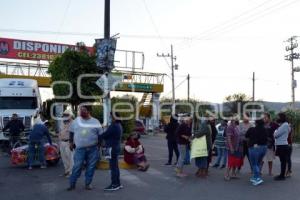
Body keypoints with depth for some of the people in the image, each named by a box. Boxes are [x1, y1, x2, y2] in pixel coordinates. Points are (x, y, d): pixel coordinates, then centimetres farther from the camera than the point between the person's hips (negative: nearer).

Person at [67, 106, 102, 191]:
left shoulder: (95, 122, 0)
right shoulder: (76, 121, 5)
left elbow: (100, 135, 5)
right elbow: (71, 132, 17)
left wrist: (98, 145, 2)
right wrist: (71, 142, 14)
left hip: (93, 149, 0)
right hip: (80, 149, 0)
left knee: (90, 167, 6)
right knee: (77, 166, -1)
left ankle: (88, 184, 19)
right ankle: (72, 184, 10)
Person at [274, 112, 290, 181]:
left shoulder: (285, 125, -15)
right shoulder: (282, 125, 16)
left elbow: (276, 135, -18)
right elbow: (278, 135, 15)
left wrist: (276, 130, 1)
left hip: (282, 145, -10)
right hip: (281, 145, 10)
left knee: (283, 161, -3)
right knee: (282, 161, 14)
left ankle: (282, 176, 2)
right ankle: (282, 174, 21)